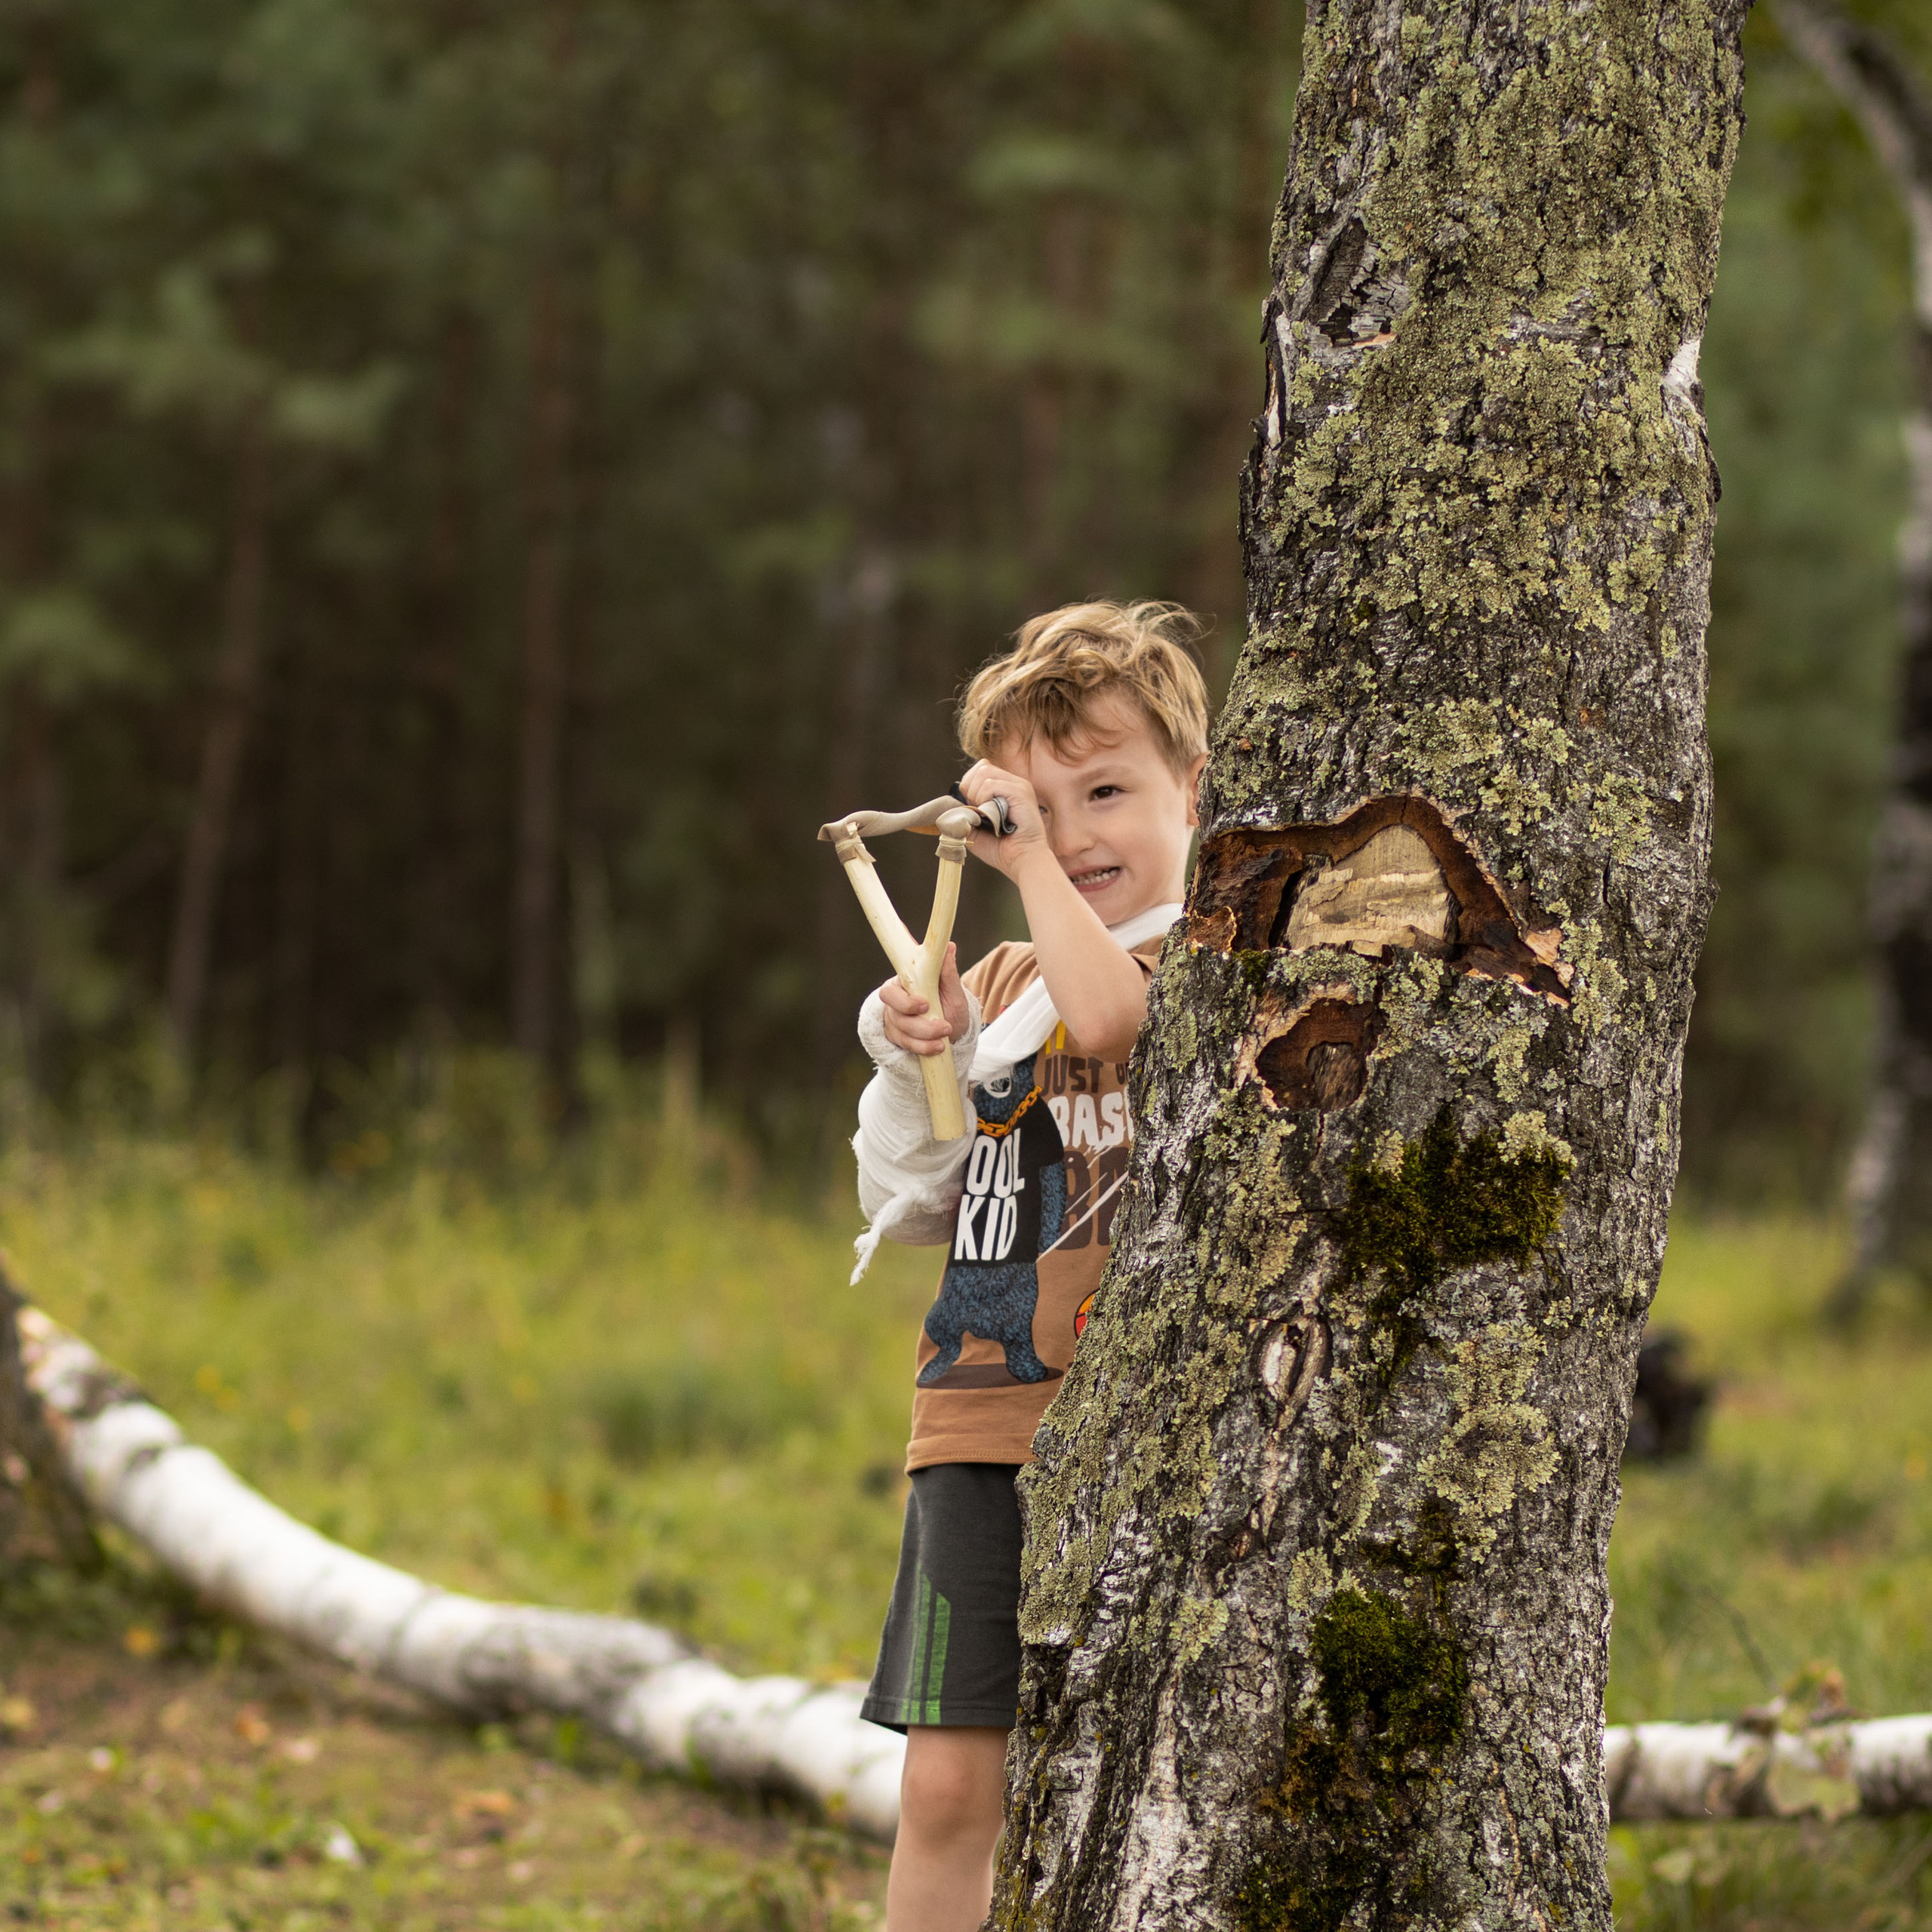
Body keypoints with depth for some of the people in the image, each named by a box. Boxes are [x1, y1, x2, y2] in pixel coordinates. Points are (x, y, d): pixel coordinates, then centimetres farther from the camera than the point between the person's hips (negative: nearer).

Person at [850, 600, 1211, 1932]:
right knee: (949, 1781, 2)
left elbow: (1108, 1013, -25)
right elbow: (913, 1210, 18)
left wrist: (1036, 866, -13)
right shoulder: (998, 984, 17)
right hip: (984, 1427, 5)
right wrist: (915, 1064, 1)